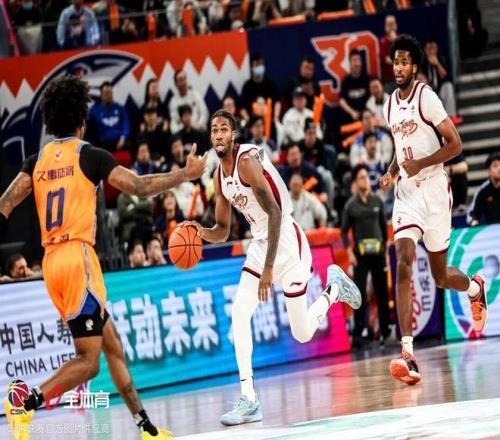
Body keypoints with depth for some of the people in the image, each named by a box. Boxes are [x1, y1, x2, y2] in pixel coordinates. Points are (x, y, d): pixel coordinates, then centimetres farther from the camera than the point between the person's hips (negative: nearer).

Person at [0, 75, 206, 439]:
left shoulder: (37, 161, 12)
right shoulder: (90, 155, -4)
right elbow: (139, 187, -6)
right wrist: (185, 174, 5)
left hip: (51, 261, 7)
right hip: (78, 257, -7)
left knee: (113, 346, 15)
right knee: (88, 361, -6)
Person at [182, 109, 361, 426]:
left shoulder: (248, 160, -21)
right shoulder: (220, 177, 6)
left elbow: (275, 213, -25)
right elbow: (222, 231, 14)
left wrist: (269, 268, -28)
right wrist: (202, 232, -10)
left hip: (288, 242, -7)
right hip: (260, 243, 7)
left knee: (303, 334, 2)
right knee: (240, 313, -13)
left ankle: (334, 288, 33)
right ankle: (249, 401, -12)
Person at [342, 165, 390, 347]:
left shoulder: (377, 201, 6)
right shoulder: (350, 205, -1)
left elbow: (384, 226, 11)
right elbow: (344, 231, 2)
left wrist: (386, 249, 9)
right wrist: (350, 253, -6)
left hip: (378, 252, 2)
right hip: (360, 255, -2)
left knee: (382, 293, 7)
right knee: (360, 294, -7)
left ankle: (385, 331, 18)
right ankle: (357, 333, -5)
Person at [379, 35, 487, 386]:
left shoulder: (425, 97, -10)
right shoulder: (390, 105, 12)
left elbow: (455, 144, -12)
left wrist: (420, 164, -22)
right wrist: (391, 172, 8)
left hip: (433, 189, -5)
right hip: (406, 193, 5)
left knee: (440, 275, 7)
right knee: (404, 262, -16)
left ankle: (476, 288, 46)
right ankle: (408, 354, -24)